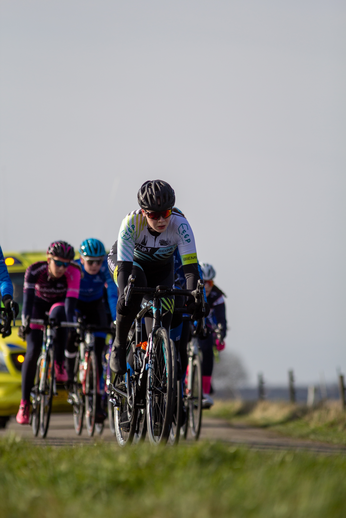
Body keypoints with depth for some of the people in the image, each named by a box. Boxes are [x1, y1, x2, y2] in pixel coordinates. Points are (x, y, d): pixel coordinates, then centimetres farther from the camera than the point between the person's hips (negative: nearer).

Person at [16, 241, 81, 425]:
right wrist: (25, 321, -55)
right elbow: (28, 297, -39)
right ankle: (24, 404, -7)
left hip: (59, 303, 0)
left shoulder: (73, 273, -31)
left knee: (58, 314, -39)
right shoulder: (34, 271, -30)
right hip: (39, 303, 0)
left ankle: (59, 365, -28)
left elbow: (71, 301, -40)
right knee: (33, 351, -14)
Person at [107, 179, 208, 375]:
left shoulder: (179, 224, -34)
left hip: (161, 267, 2)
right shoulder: (132, 222, -36)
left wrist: (194, 297, -52)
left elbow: (190, 265, -38)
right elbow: (125, 265, -40)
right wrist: (124, 295, -55)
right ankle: (119, 345, -20)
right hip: (126, 259, -2)